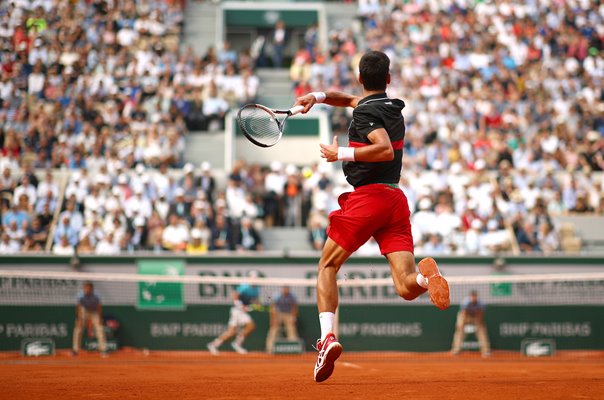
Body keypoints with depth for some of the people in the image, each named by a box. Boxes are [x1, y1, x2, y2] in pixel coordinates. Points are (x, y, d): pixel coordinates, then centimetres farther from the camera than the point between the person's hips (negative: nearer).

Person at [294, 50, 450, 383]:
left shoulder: (366, 112, -6)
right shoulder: (392, 106, 19)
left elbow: (385, 150, -23)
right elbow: (350, 100, 36)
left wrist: (341, 154, -14)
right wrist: (317, 97, 21)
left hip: (367, 196, -6)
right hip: (396, 198, 6)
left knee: (327, 267, 11)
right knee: (407, 288, -6)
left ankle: (327, 337, -7)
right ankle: (425, 275, -42)